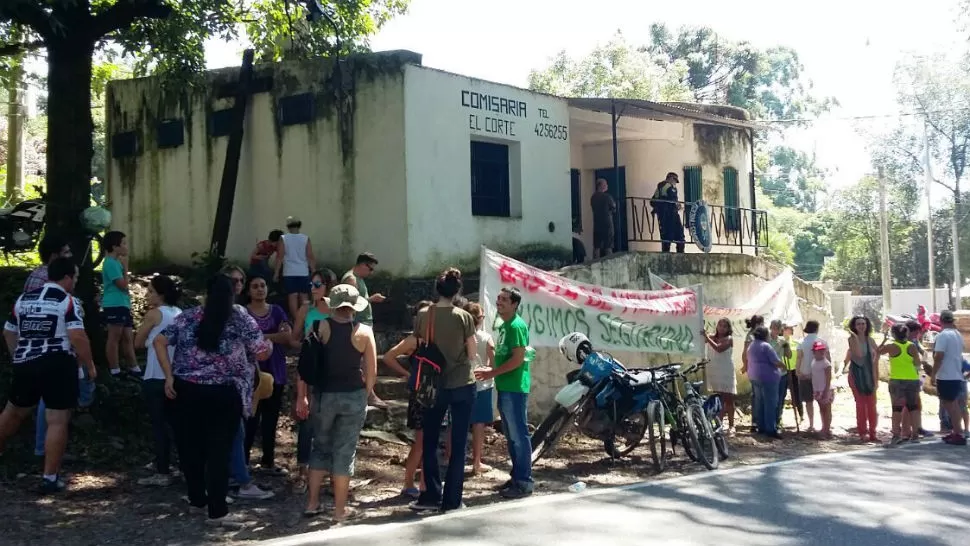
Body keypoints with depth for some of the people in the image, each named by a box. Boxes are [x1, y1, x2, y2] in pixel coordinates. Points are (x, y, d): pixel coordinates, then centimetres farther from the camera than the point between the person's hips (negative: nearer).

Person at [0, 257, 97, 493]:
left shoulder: (24, 298, 13)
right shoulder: (69, 301, -7)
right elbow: (77, 336, -19)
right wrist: (90, 366, -9)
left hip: (25, 364, 6)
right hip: (57, 366, -6)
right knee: (57, 421, 0)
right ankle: (50, 478, -1)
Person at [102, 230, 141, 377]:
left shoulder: (116, 262, 17)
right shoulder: (111, 263, -14)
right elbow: (123, 285, -17)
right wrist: (125, 267, -9)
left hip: (122, 305, 10)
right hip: (114, 306, -10)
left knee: (128, 337, 13)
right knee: (114, 338, -4)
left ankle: (134, 368, 19)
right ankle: (115, 371, 1)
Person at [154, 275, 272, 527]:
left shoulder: (188, 317, 8)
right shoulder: (241, 318, -1)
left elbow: (159, 341, 2)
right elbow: (263, 353, -3)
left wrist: (169, 376, 1)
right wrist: (269, 344, 19)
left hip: (186, 390, 3)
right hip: (224, 395, -3)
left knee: (190, 445, 16)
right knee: (219, 450, 0)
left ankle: (197, 497, 29)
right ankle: (217, 511, 1)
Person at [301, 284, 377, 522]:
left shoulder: (320, 328, -3)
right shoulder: (364, 332, -4)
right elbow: (372, 372, -3)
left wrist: (302, 396, 4)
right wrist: (364, 395, 13)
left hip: (324, 395, 1)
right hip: (354, 396, -1)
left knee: (320, 447, 17)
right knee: (345, 450, 7)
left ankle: (312, 503, 21)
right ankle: (340, 509, 12)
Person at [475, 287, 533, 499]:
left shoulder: (517, 326, -13)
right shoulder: (503, 326, 16)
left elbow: (518, 359, -20)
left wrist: (491, 373, -15)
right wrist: (492, 370, 9)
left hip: (515, 388, -10)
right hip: (505, 387, 10)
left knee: (519, 435, -5)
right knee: (511, 436, 14)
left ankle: (524, 482, 0)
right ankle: (517, 477, 22)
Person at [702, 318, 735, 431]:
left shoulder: (729, 339, -6)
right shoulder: (711, 337, 6)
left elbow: (718, 348, -23)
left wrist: (707, 337, -25)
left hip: (726, 373, -4)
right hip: (714, 372, 4)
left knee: (728, 399, 0)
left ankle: (731, 425, 4)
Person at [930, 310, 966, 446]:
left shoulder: (943, 335, -16)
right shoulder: (958, 335, 10)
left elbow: (939, 356, -20)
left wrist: (933, 374, -14)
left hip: (946, 377, -8)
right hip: (957, 375, 8)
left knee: (949, 405, -5)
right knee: (953, 404, 16)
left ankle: (959, 435, -7)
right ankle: (957, 432, 22)